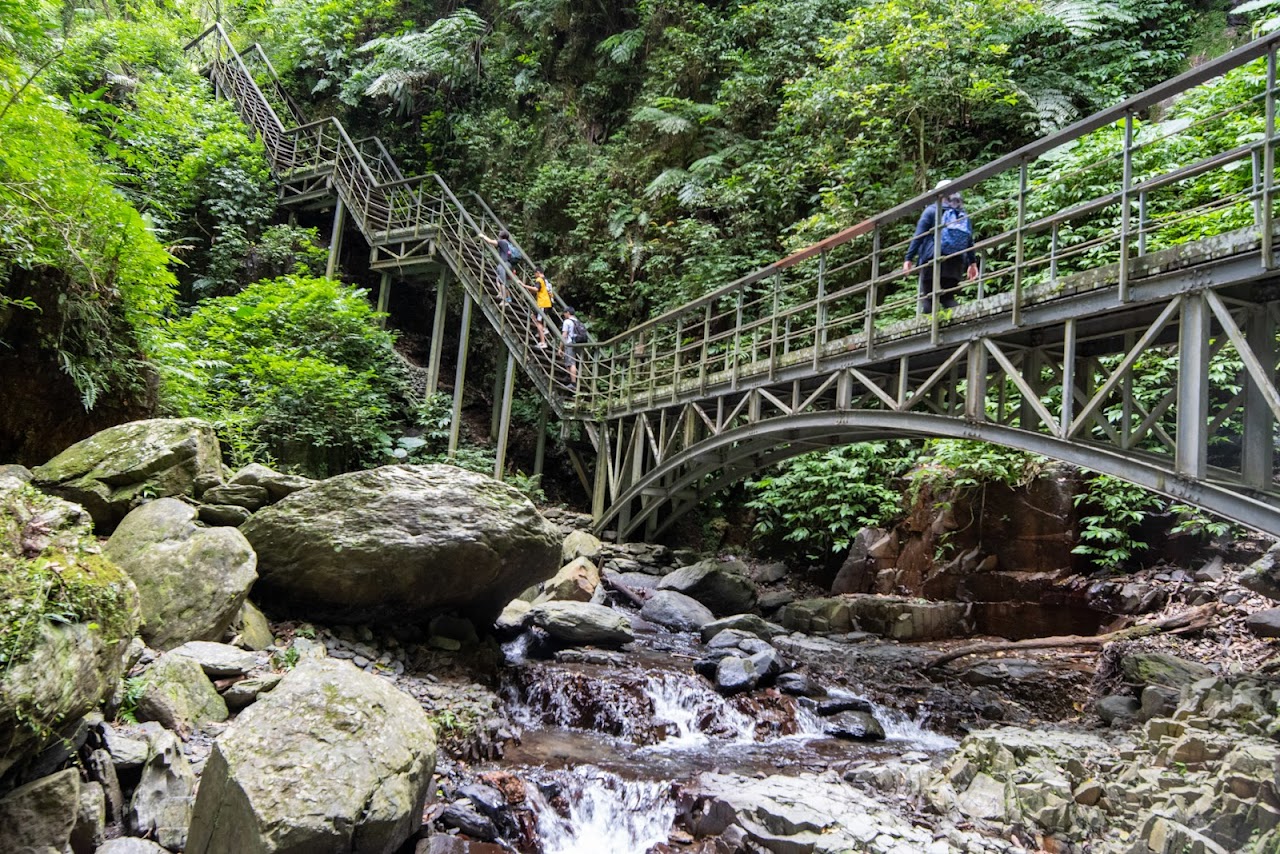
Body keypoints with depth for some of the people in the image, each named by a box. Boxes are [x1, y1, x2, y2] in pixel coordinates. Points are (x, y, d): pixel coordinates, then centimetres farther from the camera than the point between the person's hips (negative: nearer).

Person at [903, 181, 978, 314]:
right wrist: (972, 263, 22)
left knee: (927, 297, -3)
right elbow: (970, 241, 16)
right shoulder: (963, 214, 16)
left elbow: (918, 236, -3)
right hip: (955, 263, 4)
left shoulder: (931, 210, 3)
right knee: (948, 297, 10)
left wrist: (909, 258, -3)